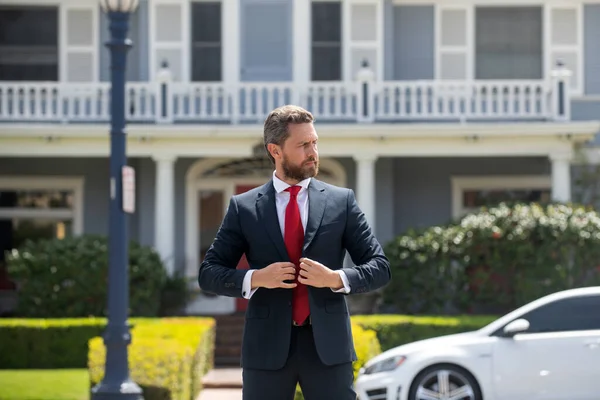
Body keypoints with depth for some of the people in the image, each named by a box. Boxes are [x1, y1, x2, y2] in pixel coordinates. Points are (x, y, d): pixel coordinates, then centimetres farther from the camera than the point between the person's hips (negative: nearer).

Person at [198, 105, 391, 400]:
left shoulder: (341, 201, 6)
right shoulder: (243, 207, 5)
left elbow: (380, 267, 6)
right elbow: (208, 273, 5)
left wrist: (336, 279, -13)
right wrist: (255, 278, -13)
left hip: (328, 345, 0)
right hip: (267, 347, 0)